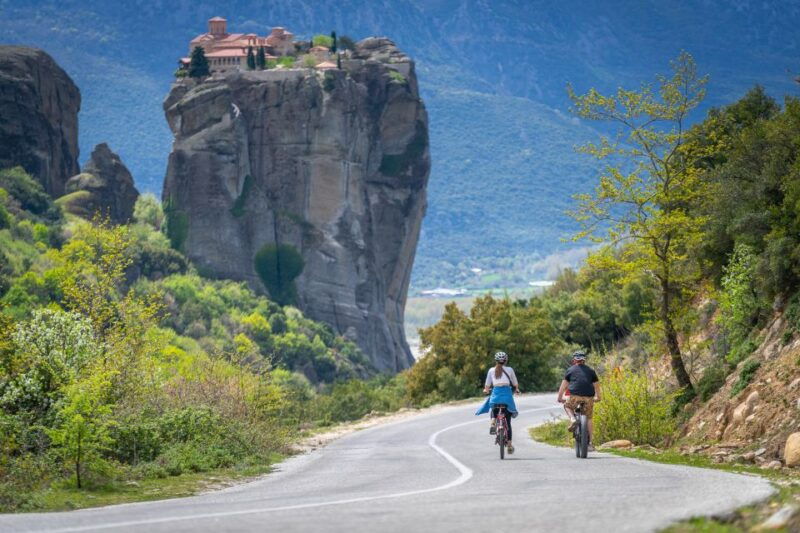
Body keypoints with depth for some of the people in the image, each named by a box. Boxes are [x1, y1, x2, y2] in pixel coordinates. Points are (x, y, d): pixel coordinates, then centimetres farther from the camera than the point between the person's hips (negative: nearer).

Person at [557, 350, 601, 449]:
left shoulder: (571, 370, 15)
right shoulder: (591, 370, 20)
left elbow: (564, 385, 13)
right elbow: (596, 385, 26)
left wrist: (560, 398, 19)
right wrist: (598, 397, 39)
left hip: (575, 396, -2)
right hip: (589, 397, 2)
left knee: (567, 406, 28)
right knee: (589, 419, 14)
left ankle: (572, 419, -2)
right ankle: (590, 443, 9)